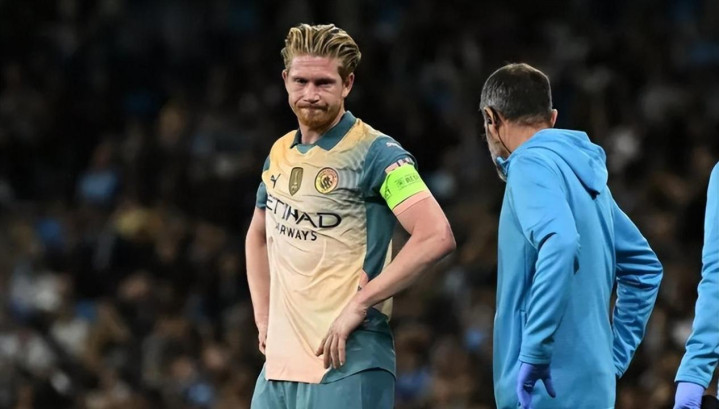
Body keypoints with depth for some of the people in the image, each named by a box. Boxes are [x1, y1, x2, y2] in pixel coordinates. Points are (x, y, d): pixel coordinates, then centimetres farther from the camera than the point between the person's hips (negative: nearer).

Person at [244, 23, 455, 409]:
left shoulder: (376, 154, -9)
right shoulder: (280, 153, 13)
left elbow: (436, 236, -20)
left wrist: (358, 305, -20)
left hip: (347, 362, -7)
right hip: (280, 359, 7)